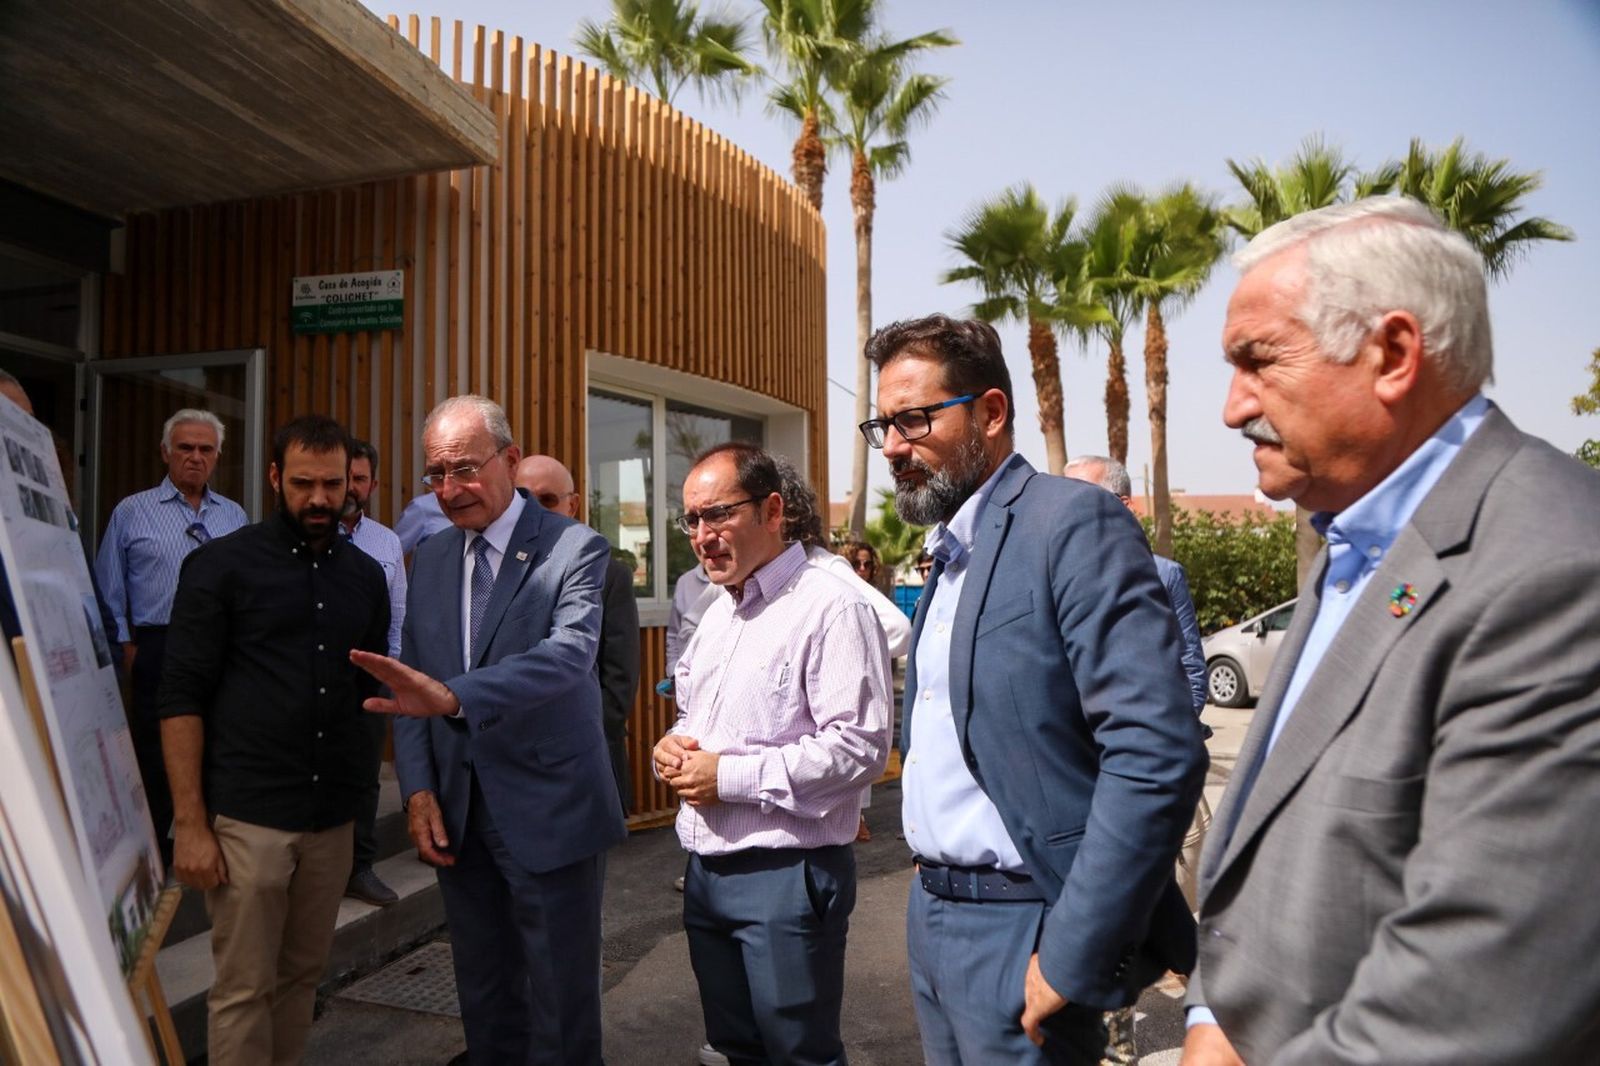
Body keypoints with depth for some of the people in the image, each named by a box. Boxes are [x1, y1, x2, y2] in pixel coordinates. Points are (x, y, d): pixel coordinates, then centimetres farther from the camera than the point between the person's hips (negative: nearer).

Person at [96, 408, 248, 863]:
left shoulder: (234, 516, 10)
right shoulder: (131, 512, 1)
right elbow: (110, 592, 3)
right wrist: (127, 648, -2)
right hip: (159, 651, -2)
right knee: (156, 757, 6)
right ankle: (153, 852, 20)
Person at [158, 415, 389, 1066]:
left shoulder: (365, 577, 9)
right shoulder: (221, 565, -3)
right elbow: (181, 698, -6)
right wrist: (190, 823, -11)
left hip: (332, 816, 4)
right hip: (246, 815, -4)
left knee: (303, 976, 14)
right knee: (244, 988, 4)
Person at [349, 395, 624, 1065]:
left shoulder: (575, 549, -11)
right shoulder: (429, 557, 8)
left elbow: (569, 654, -27)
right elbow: (412, 684, 8)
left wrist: (453, 697, -41)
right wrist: (418, 790, -2)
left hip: (547, 810, -5)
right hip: (457, 811, 5)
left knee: (560, 1003, 8)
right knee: (483, 998, 20)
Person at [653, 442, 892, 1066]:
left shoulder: (829, 606, -16)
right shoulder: (718, 613, 13)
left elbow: (860, 746, -23)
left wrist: (730, 776, -20)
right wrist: (673, 746, 0)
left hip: (787, 873, -8)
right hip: (706, 867, 8)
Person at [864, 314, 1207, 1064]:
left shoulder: (1075, 522, -16)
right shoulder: (947, 551, 9)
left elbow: (1159, 754, -23)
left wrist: (1073, 957, -21)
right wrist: (931, 892, 12)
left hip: (1019, 931, -8)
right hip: (931, 913, 8)